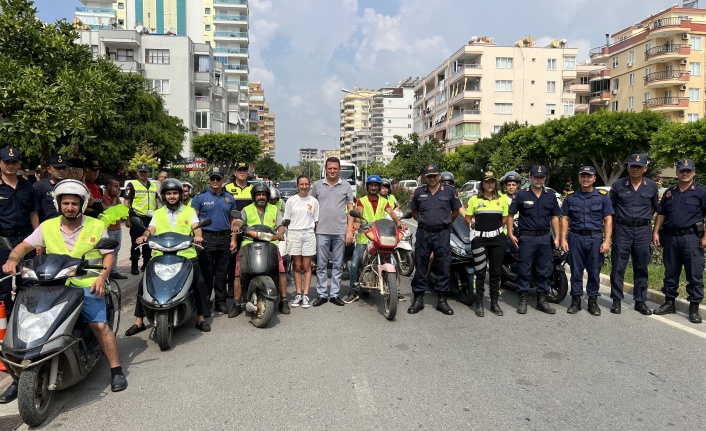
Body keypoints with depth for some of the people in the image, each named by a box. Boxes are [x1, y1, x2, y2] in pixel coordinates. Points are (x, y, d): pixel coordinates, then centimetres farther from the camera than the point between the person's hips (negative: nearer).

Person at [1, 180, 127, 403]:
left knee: (100, 325, -17)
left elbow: (108, 254, 4)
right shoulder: (47, 227, 8)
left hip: (87, 285, -3)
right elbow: (24, 246, 5)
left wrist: (101, 277, -11)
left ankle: (116, 371, -3)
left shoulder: (96, 226, 3)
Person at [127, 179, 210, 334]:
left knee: (199, 283, -18)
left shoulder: (190, 211, 12)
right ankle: (139, 321, 4)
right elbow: (150, 229, 2)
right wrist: (144, 236, -22)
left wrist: (198, 235, -27)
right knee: (143, 284, -10)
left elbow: (196, 227, -4)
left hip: (186, 255, -2)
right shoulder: (158, 213, 17)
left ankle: (201, 318, -2)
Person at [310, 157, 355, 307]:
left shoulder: (346, 186, 6)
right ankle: (322, 294, 12)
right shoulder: (317, 185, 8)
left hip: (340, 231, 0)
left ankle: (334, 294, 15)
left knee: (338, 265, 6)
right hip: (322, 231, 0)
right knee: (321, 265, 4)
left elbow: (350, 209, 5)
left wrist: (350, 230, -3)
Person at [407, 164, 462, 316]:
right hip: (423, 233, 1)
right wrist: (423, 222, 12)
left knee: (443, 267, 3)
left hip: (442, 234, -1)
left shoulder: (449, 191, 2)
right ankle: (418, 299, 12)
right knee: (420, 267, 4)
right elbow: (414, 211, 19)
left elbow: (456, 211, 13)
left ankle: (442, 300, 13)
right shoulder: (419, 192, 7)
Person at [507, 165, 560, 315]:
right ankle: (523, 300, 11)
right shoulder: (521, 195, 0)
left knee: (544, 270, 8)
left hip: (545, 238, 4)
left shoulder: (550, 196, 11)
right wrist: (510, 234, -9)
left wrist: (556, 237, 7)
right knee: (524, 270, 1)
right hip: (526, 238, -3)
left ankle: (542, 300, 18)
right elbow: (511, 215, 0)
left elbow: (554, 217, 13)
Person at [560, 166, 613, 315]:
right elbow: (565, 219, 7)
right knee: (576, 271, 5)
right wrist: (563, 239, -1)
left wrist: (606, 241, -6)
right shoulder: (570, 197, 8)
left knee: (594, 272, 5)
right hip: (575, 238, 1)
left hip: (595, 238, -1)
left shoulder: (603, 196, 5)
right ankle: (575, 300, 15)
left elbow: (608, 220, 2)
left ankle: (593, 301, 16)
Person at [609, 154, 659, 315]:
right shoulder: (618, 185, 0)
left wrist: (644, 218, 14)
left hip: (643, 230, 2)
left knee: (641, 267, 8)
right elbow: (610, 207, 8)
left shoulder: (652, 186, 5)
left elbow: (654, 206, 19)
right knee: (618, 266, 1)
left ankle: (640, 301, 18)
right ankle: (616, 300, 10)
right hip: (622, 229, -1)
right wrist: (616, 224, 6)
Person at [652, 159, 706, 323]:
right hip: (671, 237, 4)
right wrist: (656, 232, 7)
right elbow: (661, 214, 15)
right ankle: (669, 303, 22)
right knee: (670, 272, 12)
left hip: (691, 237, -4)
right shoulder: (669, 192, 13)